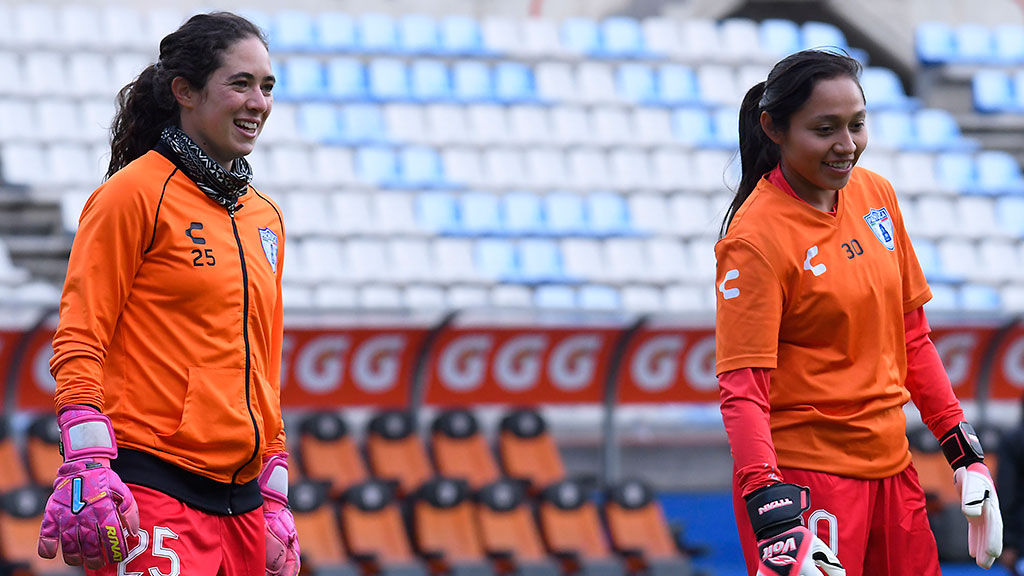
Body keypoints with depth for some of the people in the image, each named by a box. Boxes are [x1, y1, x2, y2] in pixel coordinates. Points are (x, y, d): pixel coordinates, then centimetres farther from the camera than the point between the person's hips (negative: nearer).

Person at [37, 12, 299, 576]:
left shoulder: (265, 218, 17)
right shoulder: (135, 194, -4)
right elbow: (78, 343, -8)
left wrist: (275, 502, 18)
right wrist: (89, 472, -18)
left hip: (240, 501, 7)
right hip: (151, 489, -7)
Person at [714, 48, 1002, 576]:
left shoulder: (875, 195, 5)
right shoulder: (757, 239, -15)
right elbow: (743, 387, -19)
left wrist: (964, 451, 13)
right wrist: (772, 515, -30)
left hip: (890, 469, 6)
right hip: (804, 475, -6)